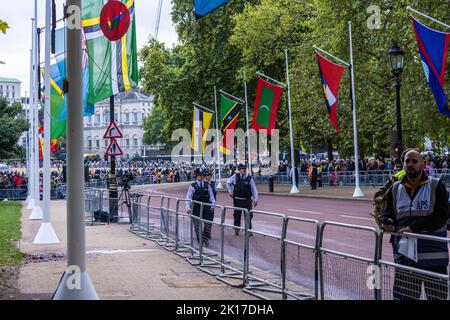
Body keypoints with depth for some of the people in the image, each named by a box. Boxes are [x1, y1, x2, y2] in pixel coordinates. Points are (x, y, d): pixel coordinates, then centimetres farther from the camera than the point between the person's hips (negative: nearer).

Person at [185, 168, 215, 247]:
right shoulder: (193, 186, -2)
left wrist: (212, 205, -1)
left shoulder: (207, 185, 6)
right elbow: (188, 198, -4)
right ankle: (200, 241, 12)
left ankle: (205, 239, 11)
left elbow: (211, 196, 8)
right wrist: (188, 207, -13)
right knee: (197, 225, 2)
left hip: (206, 208, 2)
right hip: (196, 209, -2)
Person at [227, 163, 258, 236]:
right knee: (237, 215, 10)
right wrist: (230, 191, 12)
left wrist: (255, 199, -9)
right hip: (237, 200, 1)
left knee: (248, 215, -4)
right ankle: (236, 230, 26)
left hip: (247, 200, -1)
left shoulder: (249, 178, -3)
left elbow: (254, 189, -2)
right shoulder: (235, 176, -1)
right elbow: (228, 182, 19)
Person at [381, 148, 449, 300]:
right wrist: (387, 223, -8)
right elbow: (388, 214, 16)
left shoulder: (436, 186, -2)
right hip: (404, 255, 3)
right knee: (402, 297, 7)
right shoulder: (395, 188, 12)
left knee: (437, 296, 4)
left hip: (433, 256, -3)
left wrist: (413, 228, -19)